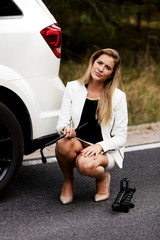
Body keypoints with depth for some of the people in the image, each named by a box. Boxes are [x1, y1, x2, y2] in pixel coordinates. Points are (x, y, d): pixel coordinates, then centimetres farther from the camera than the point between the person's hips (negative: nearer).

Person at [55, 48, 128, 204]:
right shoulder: (73, 88, -1)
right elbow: (62, 122, -1)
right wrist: (66, 129, -25)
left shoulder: (118, 97, -7)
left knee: (85, 165, -36)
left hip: (106, 151, -2)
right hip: (78, 144, 3)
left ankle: (103, 177, 3)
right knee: (63, 143, -33)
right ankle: (68, 181, -3)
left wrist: (99, 146, -22)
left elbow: (120, 138, -4)